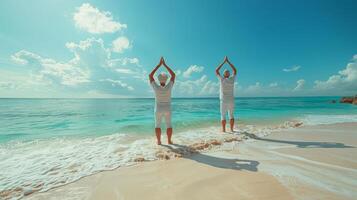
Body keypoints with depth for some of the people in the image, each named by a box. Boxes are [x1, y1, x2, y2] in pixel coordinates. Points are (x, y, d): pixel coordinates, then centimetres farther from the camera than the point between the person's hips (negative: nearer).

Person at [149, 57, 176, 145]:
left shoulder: (156, 88, -17)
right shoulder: (169, 87, -15)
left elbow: (150, 75, -5)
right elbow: (173, 75, -3)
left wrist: (159, 65, -3)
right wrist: (165, 64, -1)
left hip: (158, 110, -1)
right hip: (167, 109, 1)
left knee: (157, 125, 13)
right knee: (169, 125, 14)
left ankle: (159, 141, 15)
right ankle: (169, 140, 18)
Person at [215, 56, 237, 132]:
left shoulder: (221, 79, -6)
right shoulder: (232, 79, 0)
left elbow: (216, 71, 8)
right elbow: (235, 70, 18)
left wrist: (223, 62, 15)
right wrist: (228, 61, 20)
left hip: (223, 101, -2)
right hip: (231, 101, 3)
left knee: (223, 116, 2)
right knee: (231, 115, 13)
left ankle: (223, 130, 2)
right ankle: (231, 129, 14)